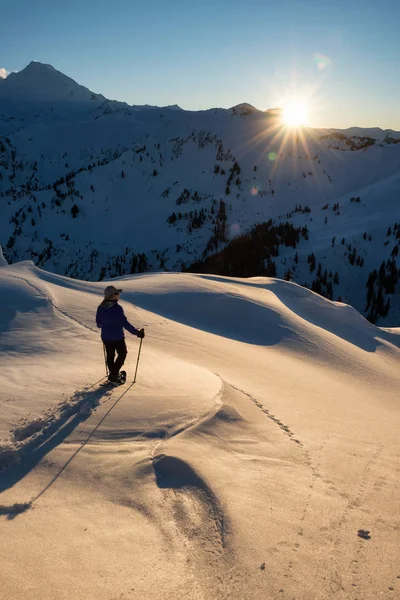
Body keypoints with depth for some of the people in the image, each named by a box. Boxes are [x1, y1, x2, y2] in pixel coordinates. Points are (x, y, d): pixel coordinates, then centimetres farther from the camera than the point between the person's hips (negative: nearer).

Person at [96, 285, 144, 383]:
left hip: (105, 337, 6)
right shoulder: (117, 308, -24)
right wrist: (137, 332, -18)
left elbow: (98, 322, 10)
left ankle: (113, 375, 32)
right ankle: (114, 375, 9)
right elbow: (125, 323, -24)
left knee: (110, 355, 20)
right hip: (117, 337, -5)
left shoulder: (101, 308, -4)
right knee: (122, 353, 16)